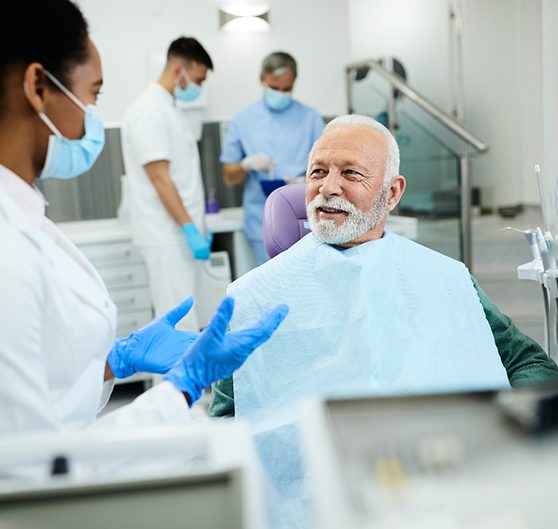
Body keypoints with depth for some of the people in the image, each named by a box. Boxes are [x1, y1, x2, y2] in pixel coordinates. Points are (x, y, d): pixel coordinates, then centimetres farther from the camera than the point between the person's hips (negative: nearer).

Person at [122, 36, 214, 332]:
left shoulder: (169, 108, 16)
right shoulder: (149, 111, -14)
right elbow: (159, 178, -20)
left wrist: (196, 227, 18)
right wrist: (190, 229, -21)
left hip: (180, 233, 10)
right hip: (168, 236, -10)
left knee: (183, 318, 15)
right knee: (180, 322, -7)